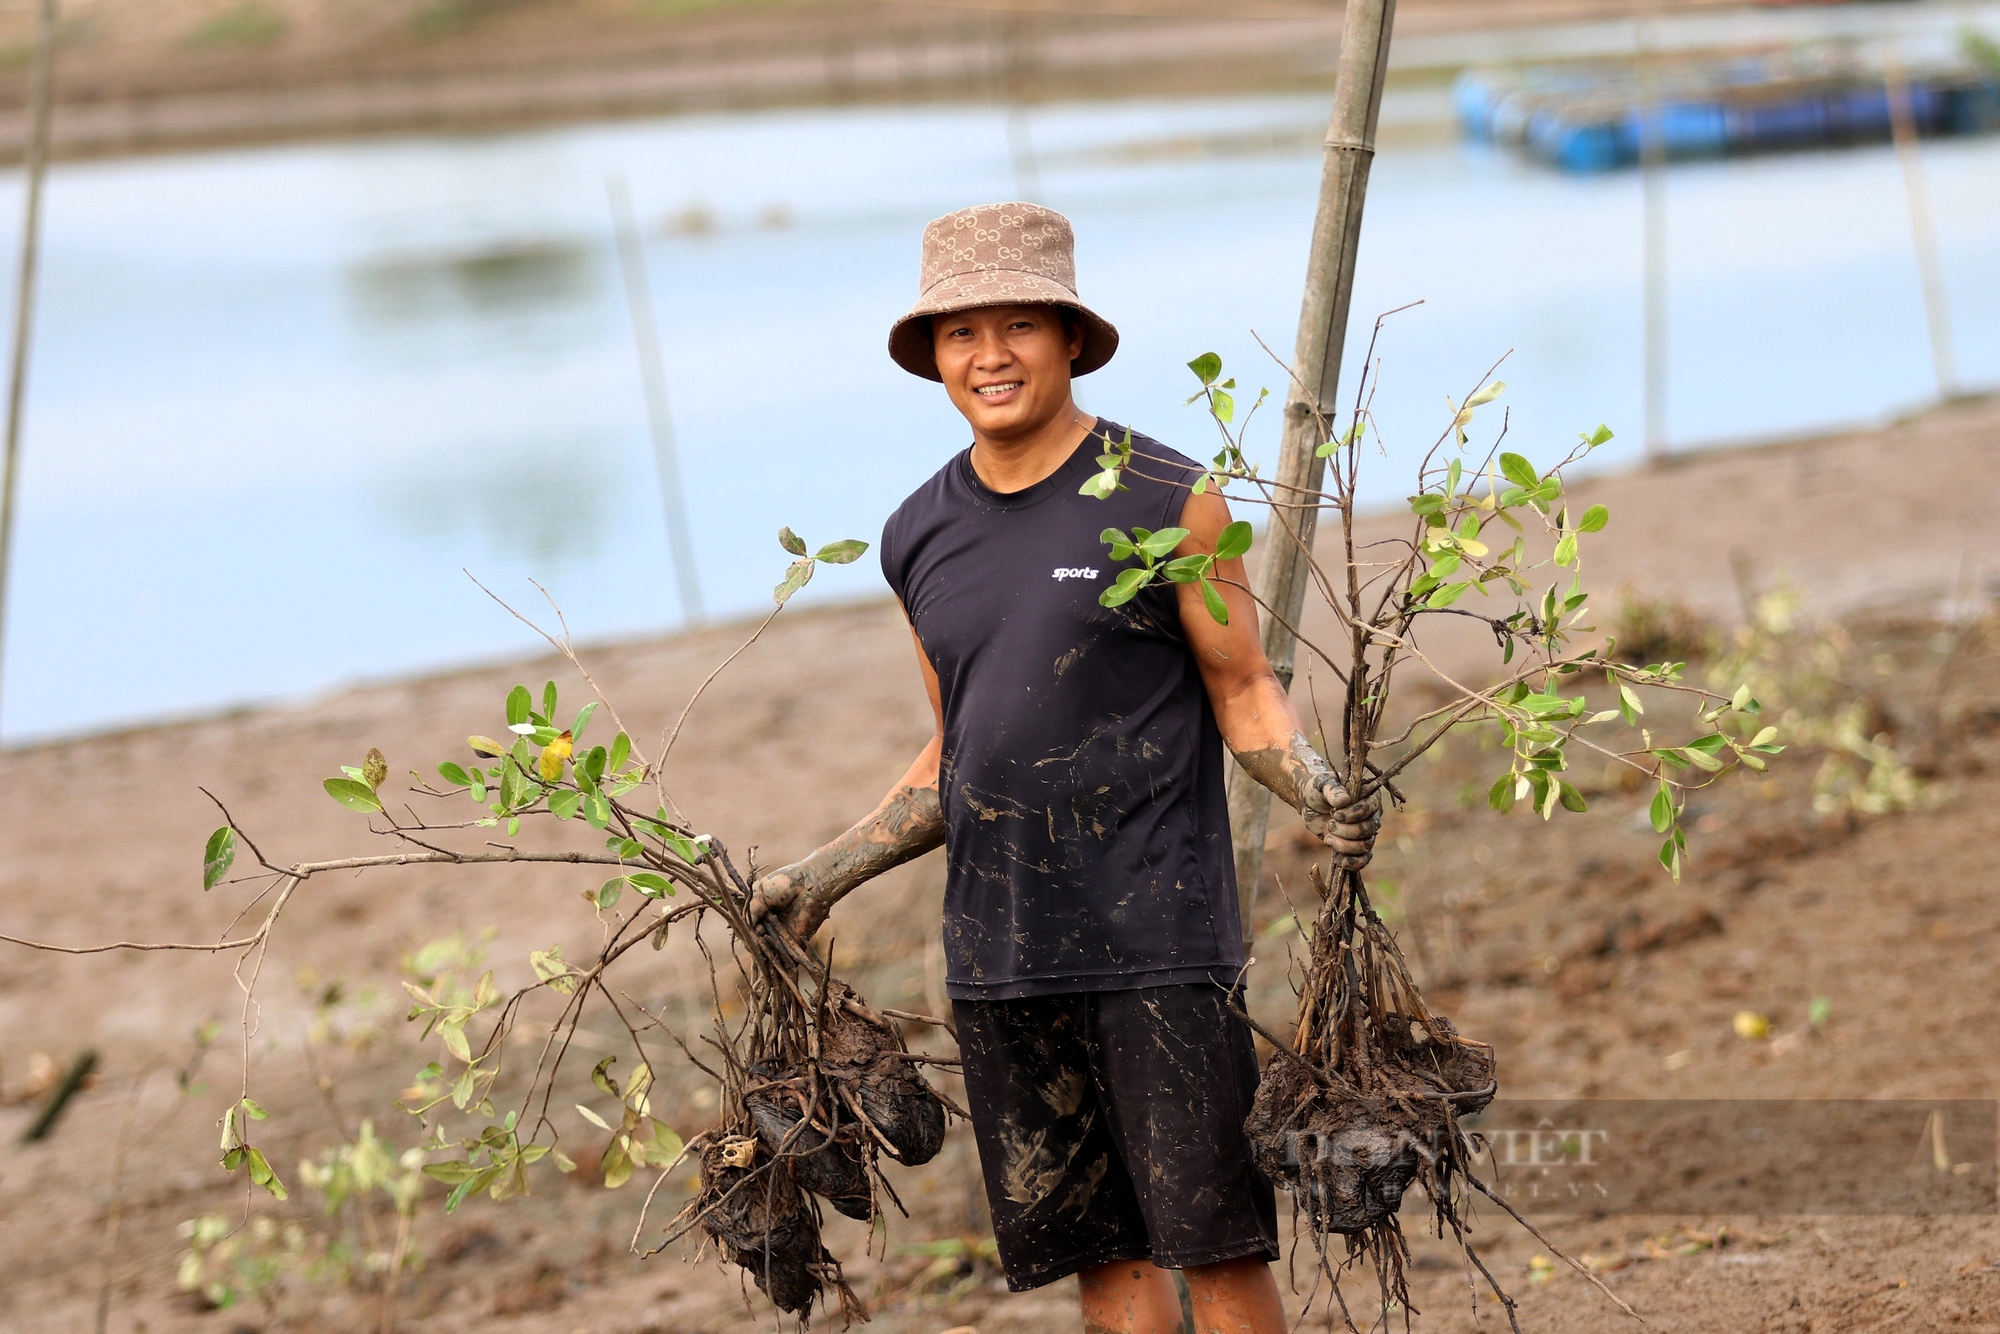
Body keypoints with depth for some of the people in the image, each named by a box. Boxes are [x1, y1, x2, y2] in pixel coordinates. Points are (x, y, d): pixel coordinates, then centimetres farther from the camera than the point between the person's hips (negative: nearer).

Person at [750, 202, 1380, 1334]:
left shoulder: (1167, 501, -2)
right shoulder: (922, 538, 12)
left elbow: (1244, 693, 1)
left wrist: (1316, 790, -18)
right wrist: (830, 872, 15)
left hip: (1158, 933, -4)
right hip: (998, 951, 4)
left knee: (1215, 1240, -5)